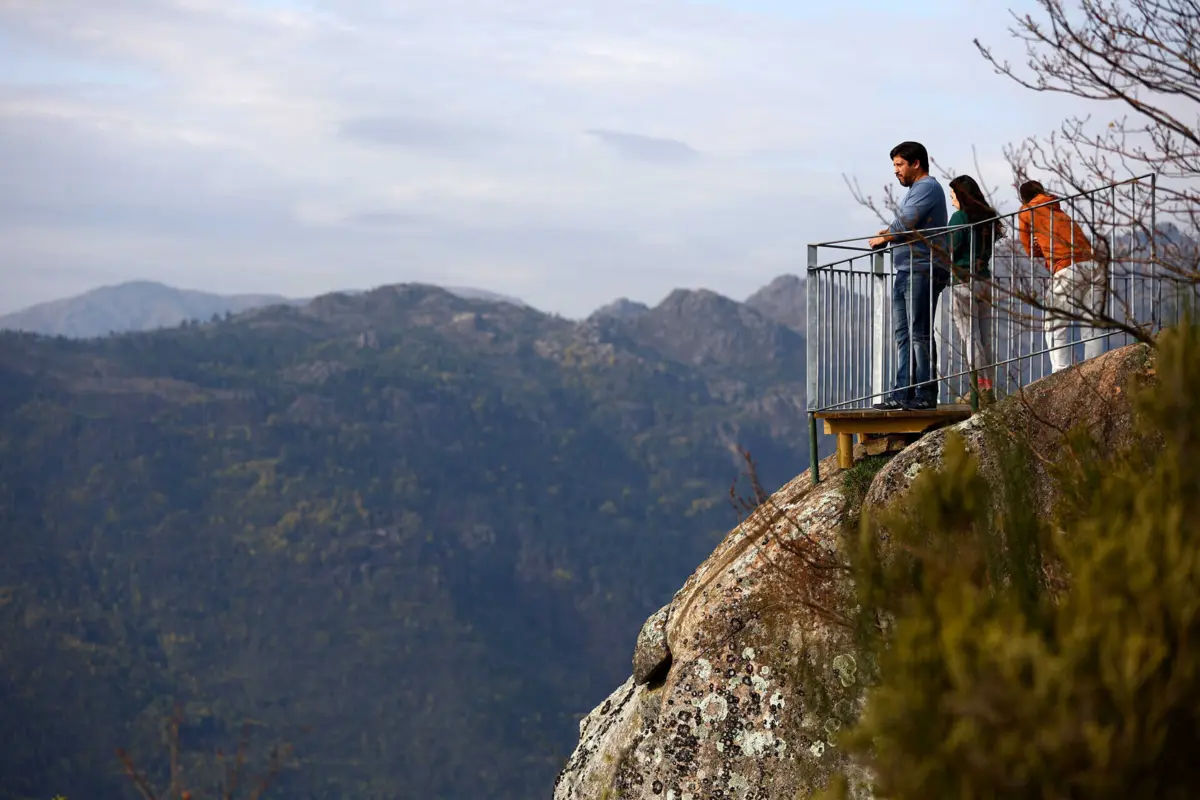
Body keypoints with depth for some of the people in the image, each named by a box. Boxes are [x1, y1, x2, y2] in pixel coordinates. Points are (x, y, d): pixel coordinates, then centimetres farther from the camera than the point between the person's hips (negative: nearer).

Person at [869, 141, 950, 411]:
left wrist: (884, 238, 0)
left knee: (919, 334, -11)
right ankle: (903, 393, 6)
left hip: (923, 270, -11)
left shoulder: (927, 188, -8)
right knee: (903, 334, 7)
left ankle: (925, 395, -10)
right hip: (907, 271, 11)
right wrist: (890, 233, 4)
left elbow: (906, 223, -16)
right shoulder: (916, 189, 25)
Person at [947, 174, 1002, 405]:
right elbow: (988, 251, 13)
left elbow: (951, 250, -13)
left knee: (970, 336, -7)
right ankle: (986, 387, 8)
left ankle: (980, 387, -14)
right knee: (984, 338, 8)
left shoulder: (960, 217, -7)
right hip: (985, 280, 7)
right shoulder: (988, 218, 13)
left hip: (964, 281, -7)